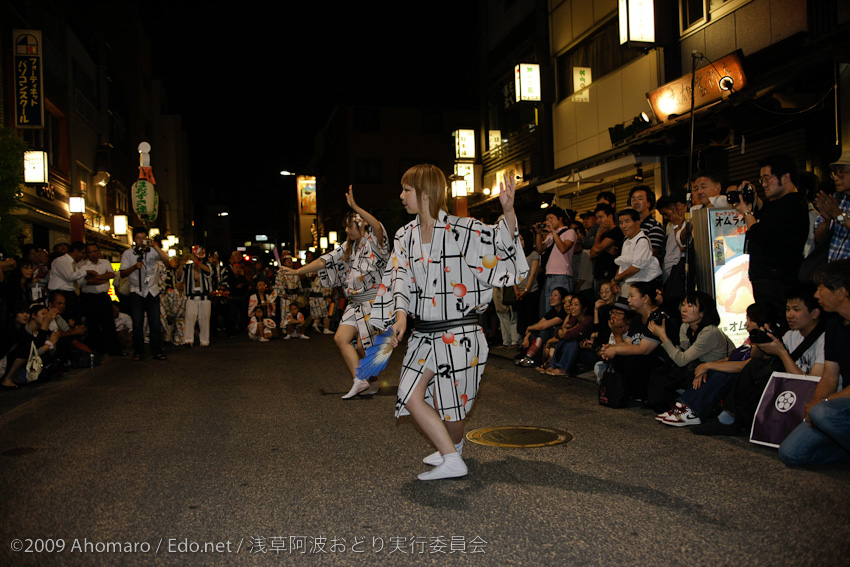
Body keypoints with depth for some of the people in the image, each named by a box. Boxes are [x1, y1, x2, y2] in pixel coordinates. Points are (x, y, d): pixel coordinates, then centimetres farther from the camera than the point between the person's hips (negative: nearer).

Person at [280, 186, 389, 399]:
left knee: (363, 346, -6)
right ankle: (359, 381, -2)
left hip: (374, 303, -8)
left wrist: (355, 207, -40)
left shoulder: (374, 242, -9)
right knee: (341, 338, -4)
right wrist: (297, 271, 9)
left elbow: (378, 227, -33)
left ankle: (373, 383, 13)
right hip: (356, 304, 8)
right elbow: (325, 261, 14)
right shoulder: (348, 247, 14)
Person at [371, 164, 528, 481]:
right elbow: (401, 279, 2)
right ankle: (451, 459, 17)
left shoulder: (461, 230, -9)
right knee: (411, 396, -1)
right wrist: (400, 316, -13)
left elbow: (502, 241, -13)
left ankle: (453, 444, 30)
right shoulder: (405, 236, 7)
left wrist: (508, 211, -33)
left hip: (458, 332, -5)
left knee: (449, 404, 2)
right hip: (424, 333, 6)